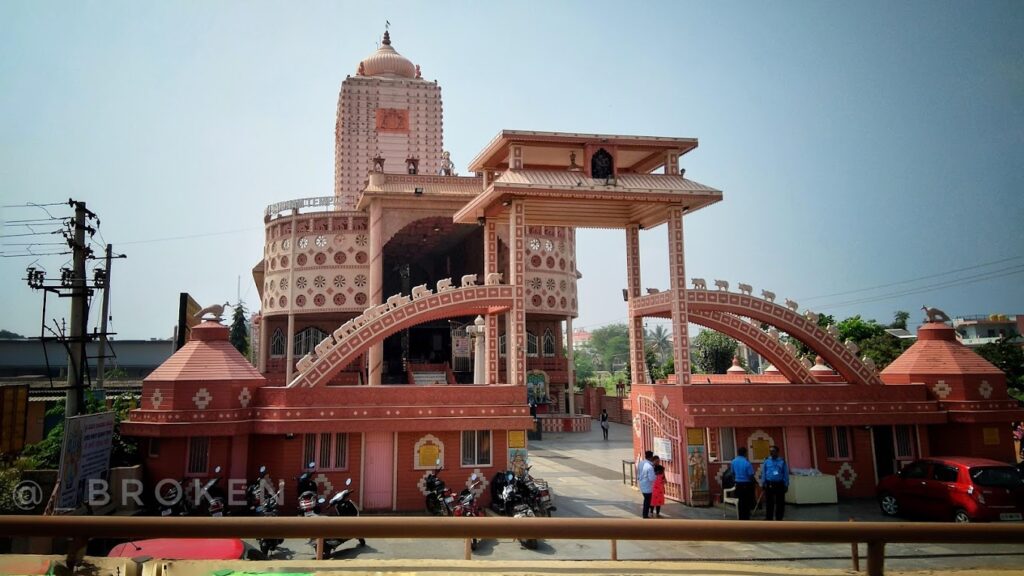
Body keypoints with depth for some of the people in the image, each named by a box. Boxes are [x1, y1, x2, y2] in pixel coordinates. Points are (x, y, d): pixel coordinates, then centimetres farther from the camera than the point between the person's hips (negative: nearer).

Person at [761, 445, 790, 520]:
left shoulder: (782, 461, -1)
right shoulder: (766, 461, 3)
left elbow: (786, 474, 0)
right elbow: (763, 473, 6)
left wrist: (786, 485, -2)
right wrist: (762, 484, 3)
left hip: (779, 484, -1)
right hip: (769, 484, 1)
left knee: (780, 502, 7)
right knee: (769, 502, 5)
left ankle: (779, 519, 19)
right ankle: (768, 519, 15)